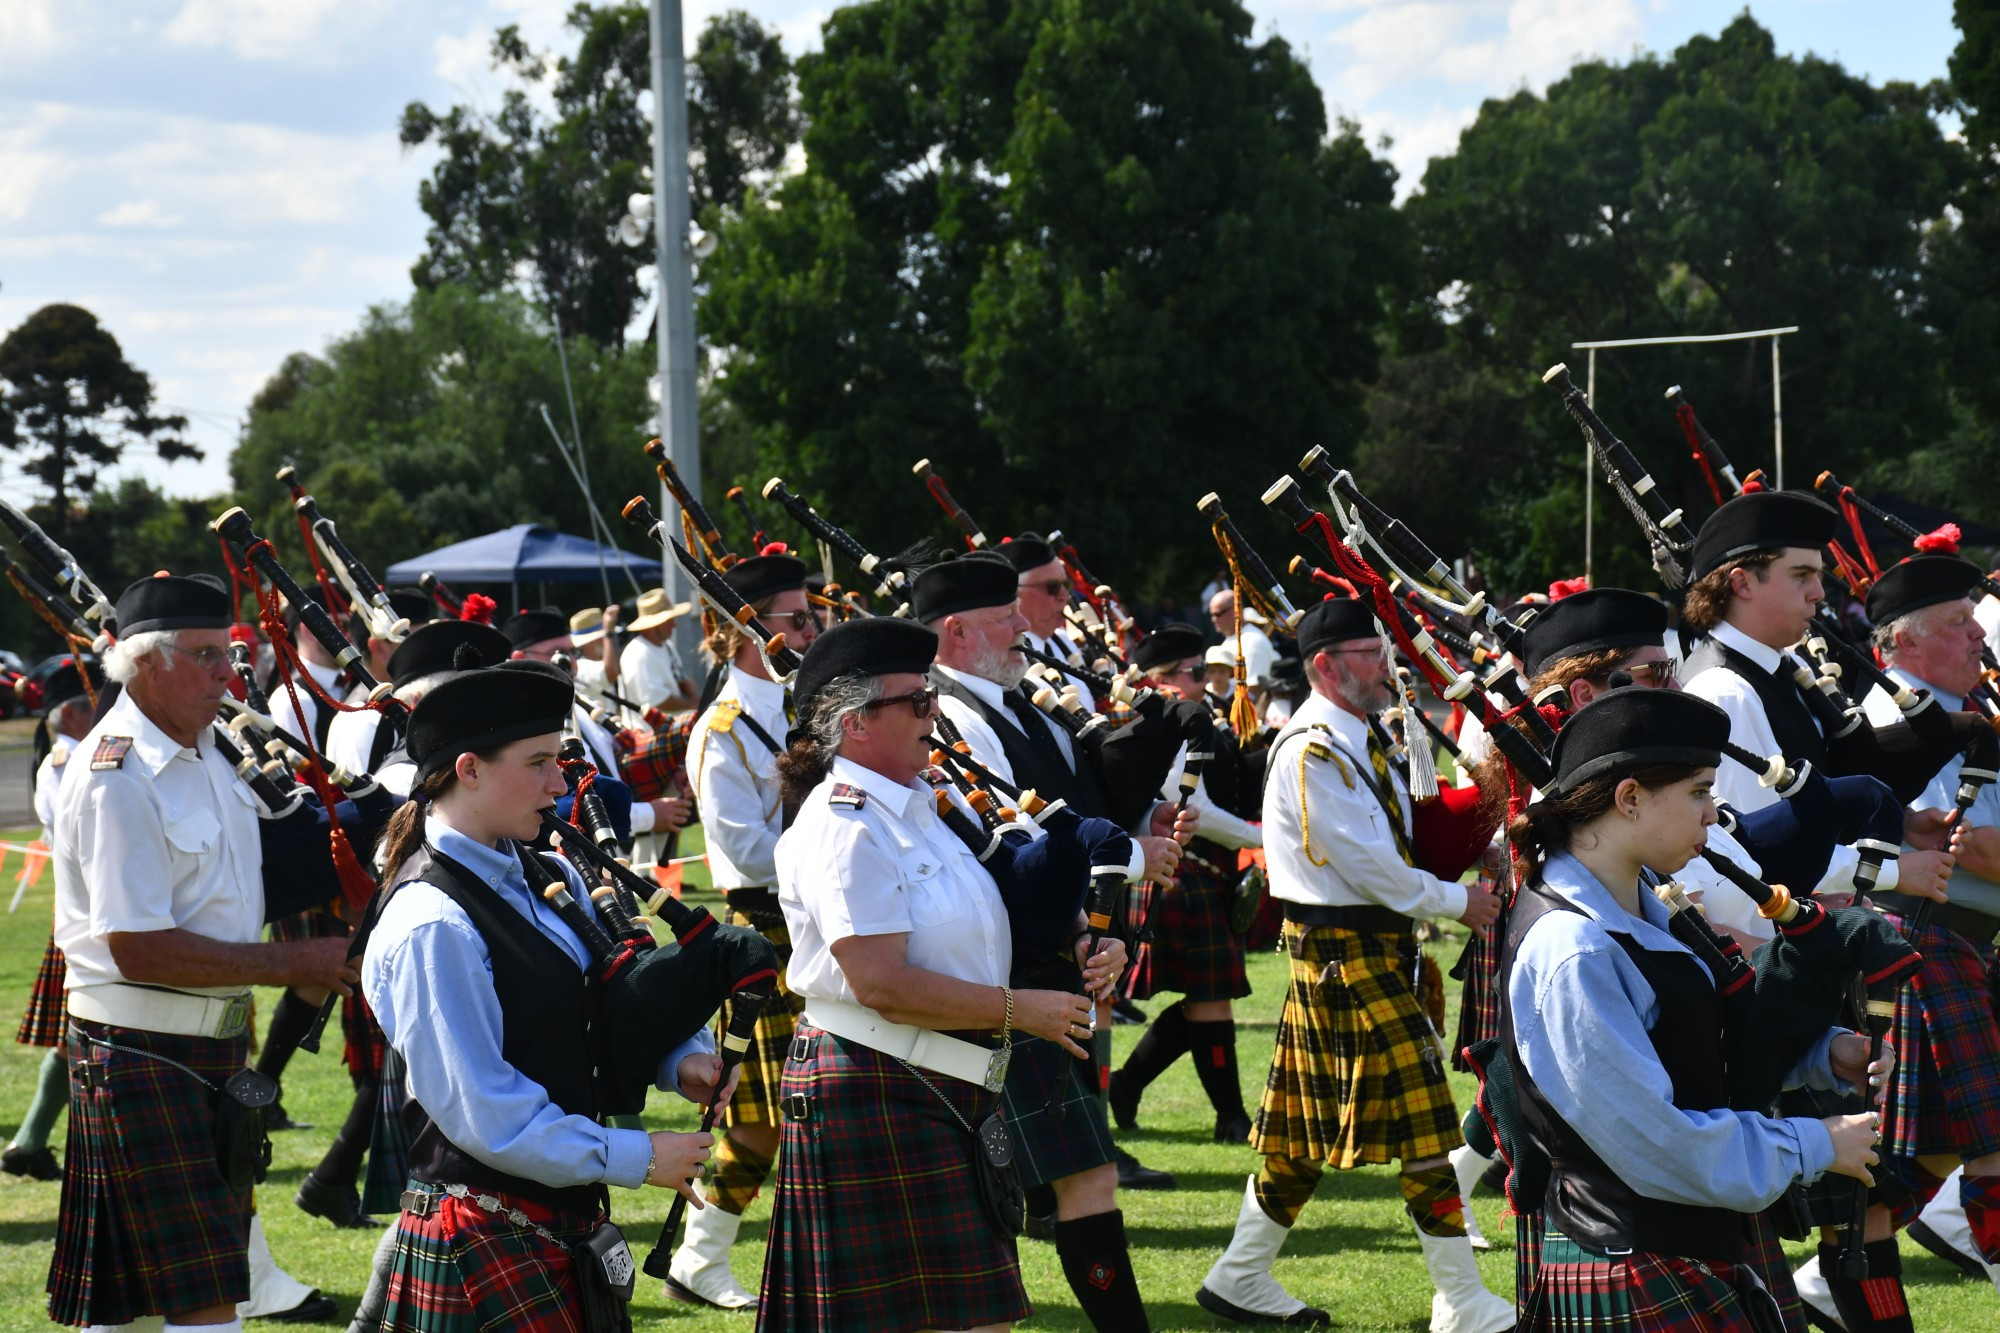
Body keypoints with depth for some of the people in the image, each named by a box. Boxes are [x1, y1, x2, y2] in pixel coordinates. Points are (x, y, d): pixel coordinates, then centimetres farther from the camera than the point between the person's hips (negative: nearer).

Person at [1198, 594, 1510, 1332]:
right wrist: (1454, 900, -9)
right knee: (1422, 1126, -6)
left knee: (1307, 1130, 14)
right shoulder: (1311, 752, -18)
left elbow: (1386, 840, 17)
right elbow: (1366, 863, -19)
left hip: (1367, 947, 10)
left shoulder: (1356, 742, 13)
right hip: (1347, 957, -10)